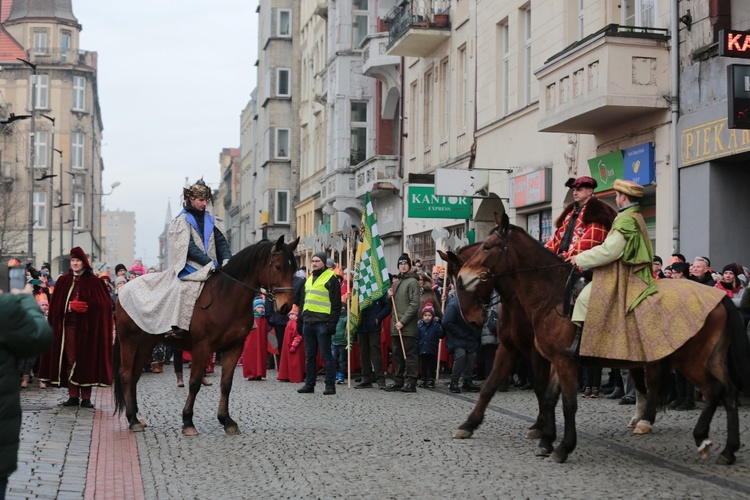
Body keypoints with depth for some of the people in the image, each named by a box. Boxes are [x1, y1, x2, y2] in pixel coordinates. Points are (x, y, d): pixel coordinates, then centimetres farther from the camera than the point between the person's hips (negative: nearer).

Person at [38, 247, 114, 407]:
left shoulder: (94, 281, 2)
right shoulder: (64, 281, 11)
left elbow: (102, 303, -3)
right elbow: (56, 304, 8)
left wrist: (86, 306, -16)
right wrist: (71, 306, -9)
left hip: (87, 326, -3)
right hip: (69, 324, 3)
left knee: (86, 360, -3)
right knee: (70, 360, 1)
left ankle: (86, 397, 0)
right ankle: (73, 396, 6)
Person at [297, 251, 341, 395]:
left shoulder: (330, 279, -4)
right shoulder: (309, 279, 19)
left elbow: (336, 303, -8)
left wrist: (332, 322, -15)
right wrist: (300, 319, 19)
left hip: (322, 323, -7)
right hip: (308, 322, 7)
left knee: (326, 355, -4)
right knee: (309, 355, 10)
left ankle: (330, 385, 0)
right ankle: (309, 384, 16)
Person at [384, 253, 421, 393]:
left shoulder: (412, 282, -5)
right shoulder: (396, 282, 20)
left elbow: (414, 304, -13)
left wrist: (403, 321, -17)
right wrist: (390, 296, 5)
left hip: (408, 326, -8)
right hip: (396, 326, 8)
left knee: (410, 354, -6)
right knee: (398, 354, 11)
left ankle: (411, 382, -5)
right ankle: (398, 381, 17)